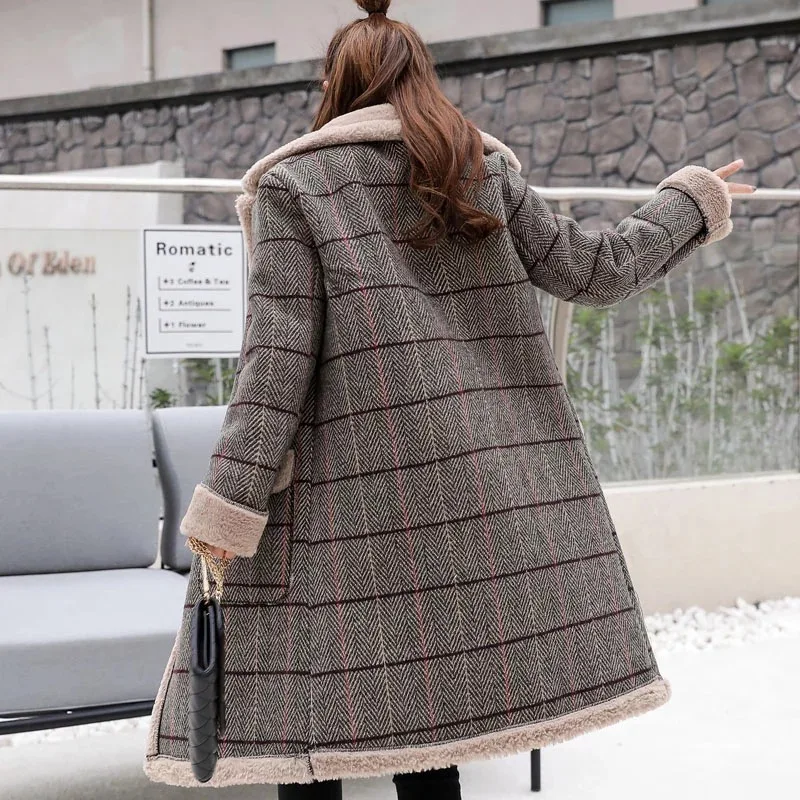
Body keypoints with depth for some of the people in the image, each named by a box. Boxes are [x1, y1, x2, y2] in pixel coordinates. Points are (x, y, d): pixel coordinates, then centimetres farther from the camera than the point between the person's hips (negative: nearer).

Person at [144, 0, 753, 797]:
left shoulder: (292, 185, 2)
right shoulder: (483, 169, 11)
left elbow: (278, 355, -7)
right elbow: (597, 271, 12)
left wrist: (228, 506, -8)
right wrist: (692, 199, 29)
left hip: (352, 494, -4)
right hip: (481, 487, 4)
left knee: (301, 714, 1)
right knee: (418, 711, 11)